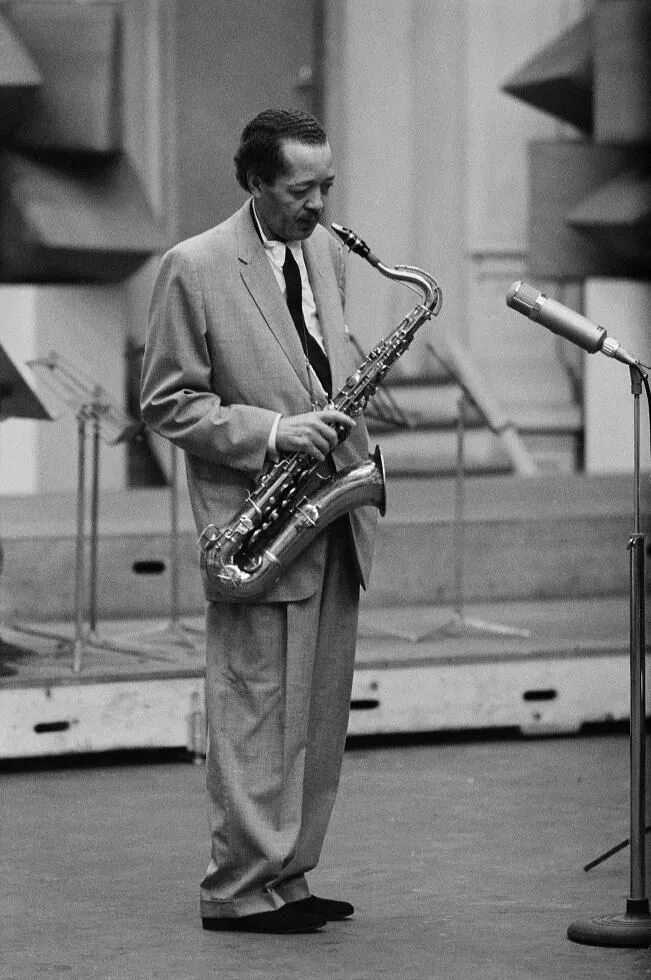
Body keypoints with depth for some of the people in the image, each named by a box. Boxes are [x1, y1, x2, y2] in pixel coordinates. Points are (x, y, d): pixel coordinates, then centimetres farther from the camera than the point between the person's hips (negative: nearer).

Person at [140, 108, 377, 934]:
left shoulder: (325, 253, 13)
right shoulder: (193, 269, -8)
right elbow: (167, 403, -8)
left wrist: (348, 430, 6)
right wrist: (271, 432, -18)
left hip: (332, 516, 7)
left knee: (319, 714, 10)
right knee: (258, 712, -5)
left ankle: (286, 878, 19)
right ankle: (239, 892, 1)